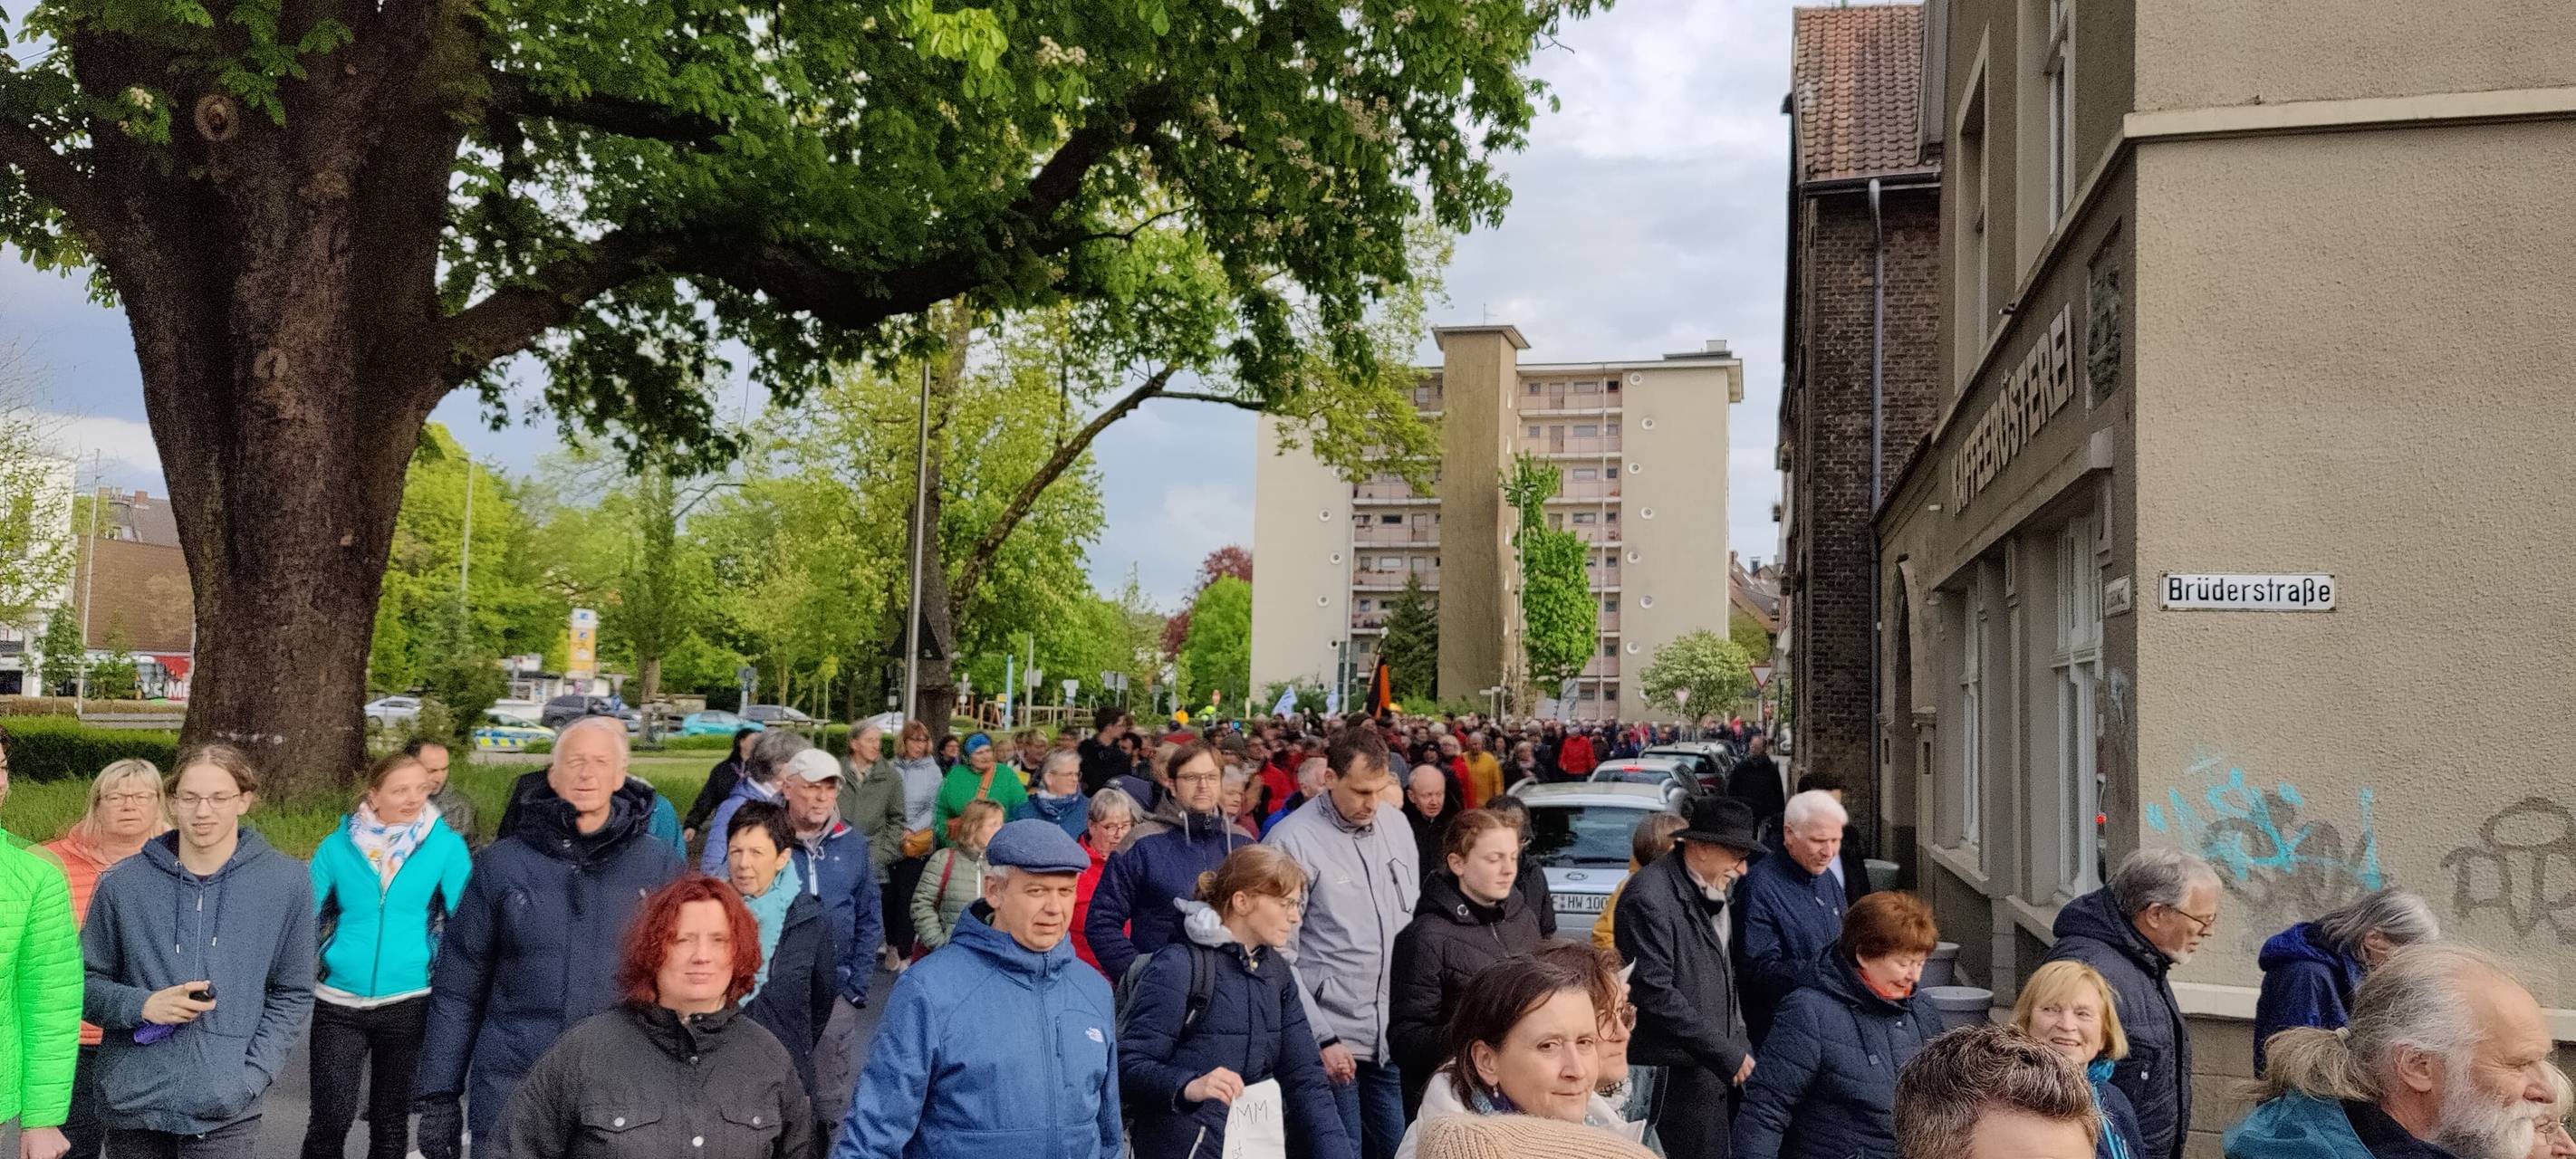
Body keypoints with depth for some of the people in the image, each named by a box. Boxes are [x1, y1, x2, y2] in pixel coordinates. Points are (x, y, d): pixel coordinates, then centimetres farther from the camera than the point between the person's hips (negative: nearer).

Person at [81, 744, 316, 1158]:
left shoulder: (286, 883, 0)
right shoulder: (122, 884, 2)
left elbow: (292, 996, 5)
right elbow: (85, 983, 9)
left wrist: (249, 1078, -6)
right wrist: (141, 1005, -11)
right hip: (131, 1105, 1)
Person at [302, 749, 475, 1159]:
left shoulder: (446, 845, -4)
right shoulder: (338, 845, -1)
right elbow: (306, 917, 5)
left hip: (407, 1002, 0)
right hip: (338, 1001, 0)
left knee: (391, 1118, 12)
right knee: (330, 1118, -2)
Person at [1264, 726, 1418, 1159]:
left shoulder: (1396, 826, 7)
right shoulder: (1293, 841, -14)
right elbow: (1280, 957, -13)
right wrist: (1322, 1038, -14)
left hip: (1392, 1038, 6)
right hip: (1333, 1040, -6)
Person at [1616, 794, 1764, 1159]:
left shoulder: (1709, 893, 12)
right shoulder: (1649, 897, -16)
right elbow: (1654, 992, -21)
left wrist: (1740, 1043, 10)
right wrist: (1728, 1053, -17)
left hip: (1711, 1072, 9)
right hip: (1675, 1077, -8)